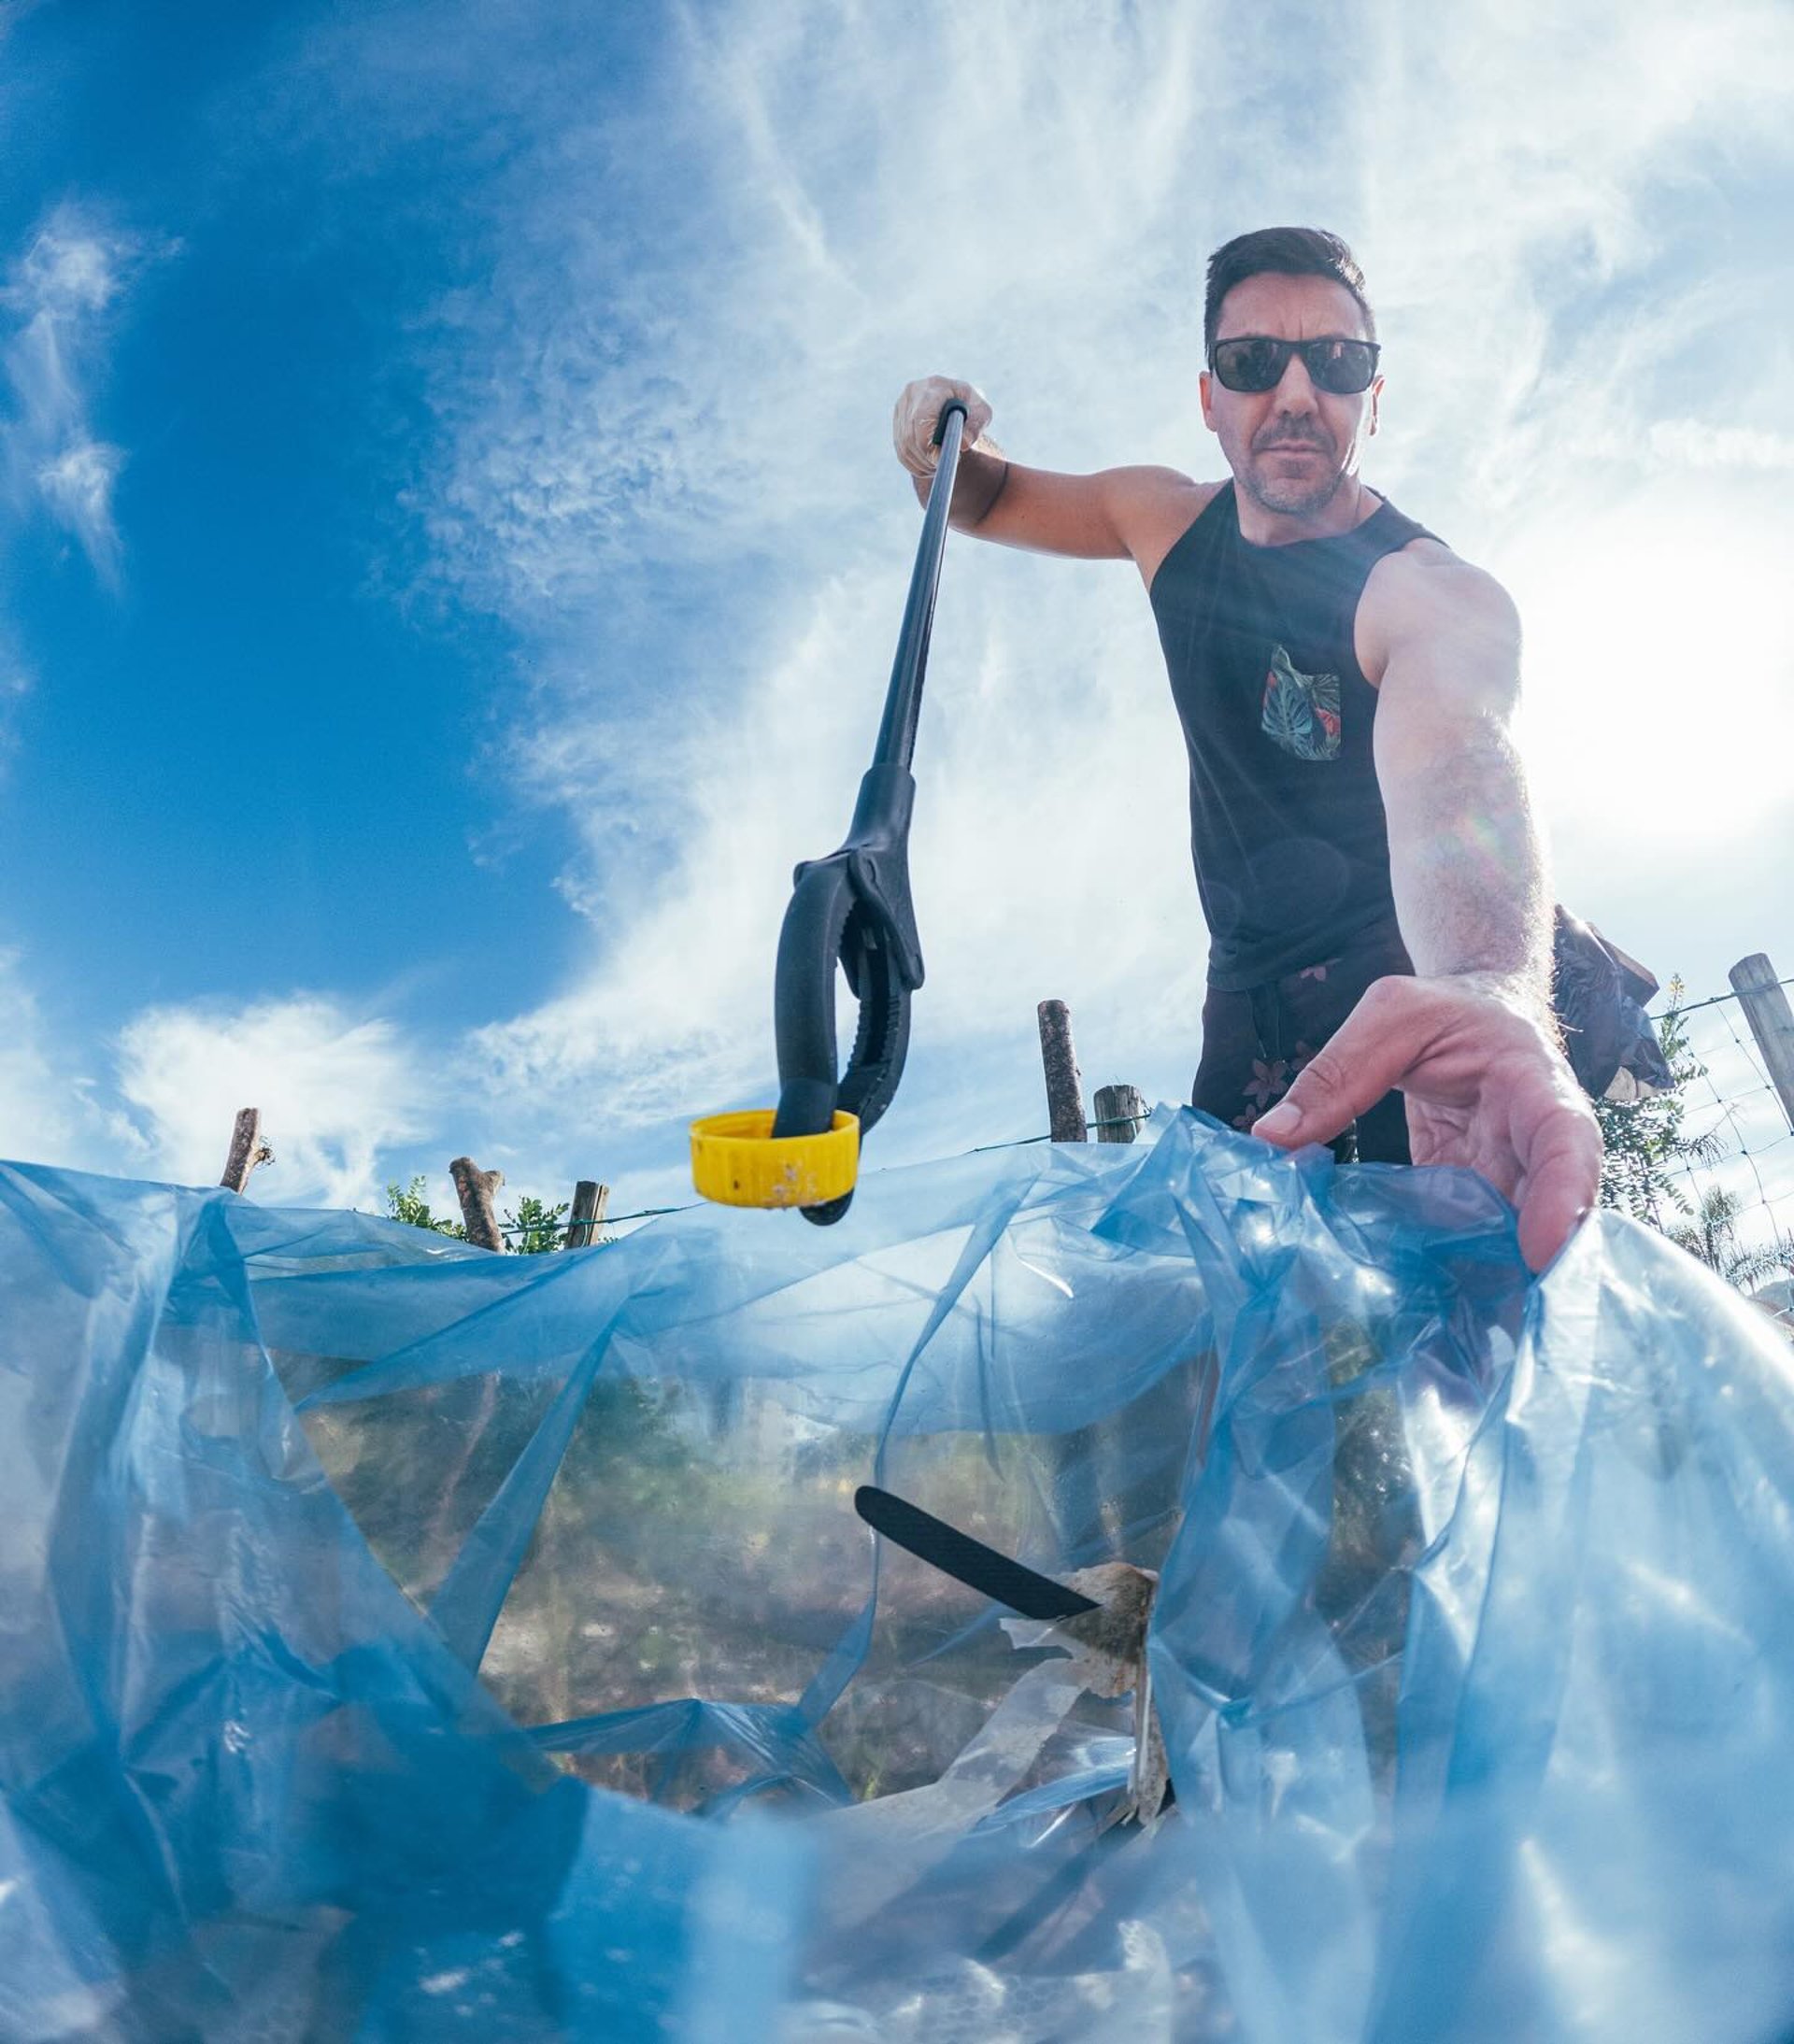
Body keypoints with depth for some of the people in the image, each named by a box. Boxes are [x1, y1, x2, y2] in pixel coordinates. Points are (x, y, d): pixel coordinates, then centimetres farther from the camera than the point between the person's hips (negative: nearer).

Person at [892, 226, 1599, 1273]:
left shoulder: (1439, 596, -22)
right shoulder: (1167, 520, 0)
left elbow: (1452, 784, -44)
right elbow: (992, 501, 17)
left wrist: (1492, 996, -65)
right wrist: (943, 446, -8)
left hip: (1409, 988, -5)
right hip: (1248, 989, 6)